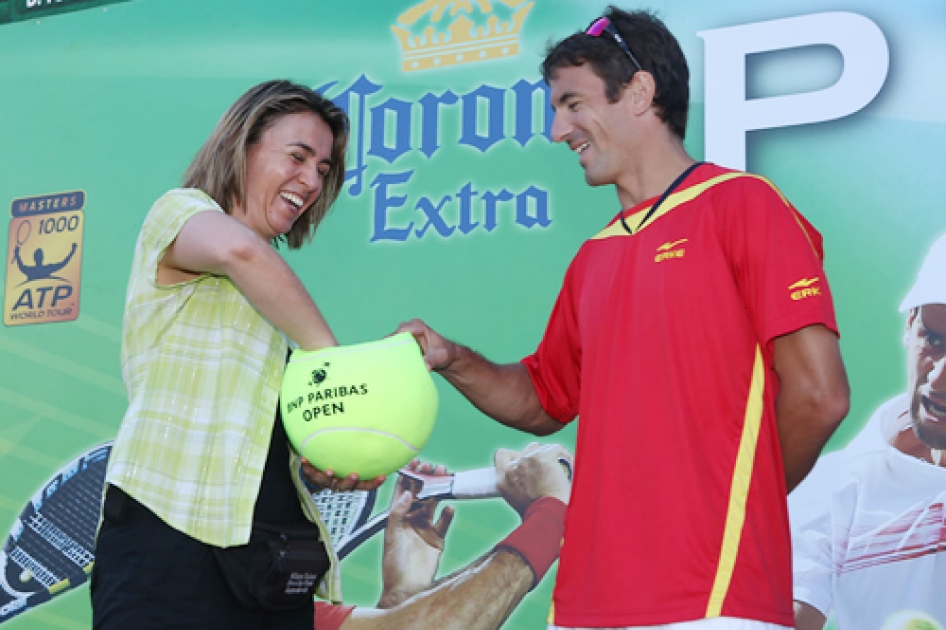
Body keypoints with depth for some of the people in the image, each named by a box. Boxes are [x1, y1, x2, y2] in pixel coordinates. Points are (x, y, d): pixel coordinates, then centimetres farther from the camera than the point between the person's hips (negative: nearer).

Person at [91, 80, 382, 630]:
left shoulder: (265, 293, 25)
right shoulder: (181, 210, 4)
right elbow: (239, 250, -22)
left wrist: (323, 468, 2)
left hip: (271, 553, 8)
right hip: (175, 537, -7)